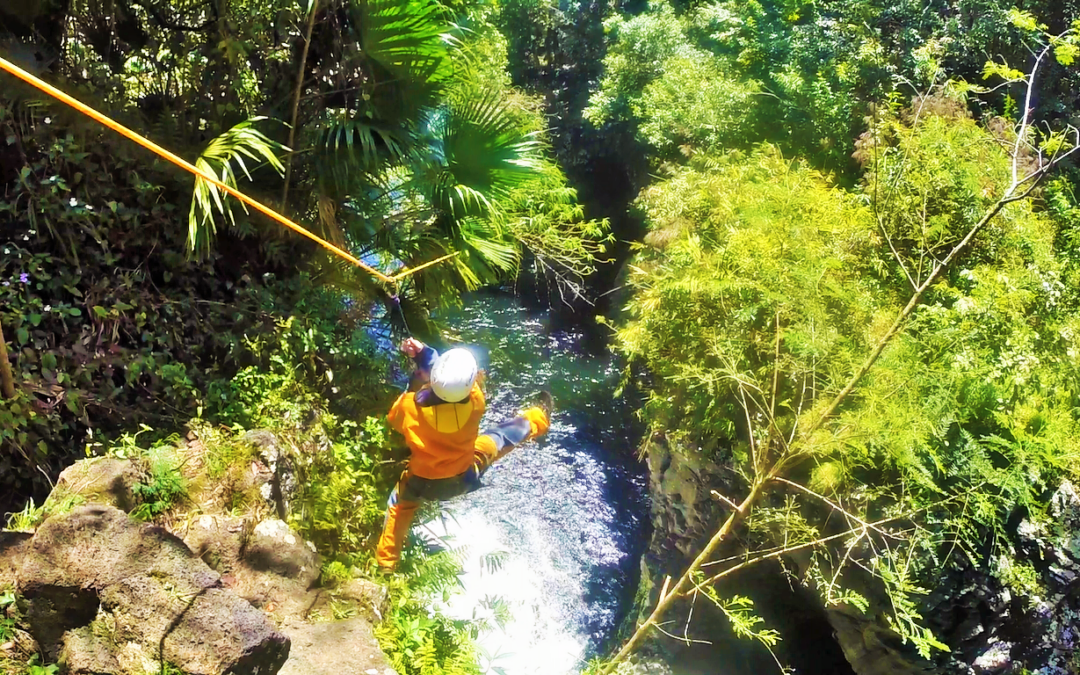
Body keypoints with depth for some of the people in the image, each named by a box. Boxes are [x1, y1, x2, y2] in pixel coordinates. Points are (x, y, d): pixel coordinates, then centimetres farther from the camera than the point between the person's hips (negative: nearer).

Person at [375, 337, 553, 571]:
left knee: (400, 505, 31)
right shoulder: (474, 401, -31)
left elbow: (394, 418, -7)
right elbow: (456, 381, -8)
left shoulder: (411, 406, -33)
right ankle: (539, 419, 49)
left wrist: (414, 387, 1)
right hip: (463, 479, 0)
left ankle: (385, 565, 46)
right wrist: (424, 353, -14)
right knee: (500, 437, 21)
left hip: (422, 483, 0)